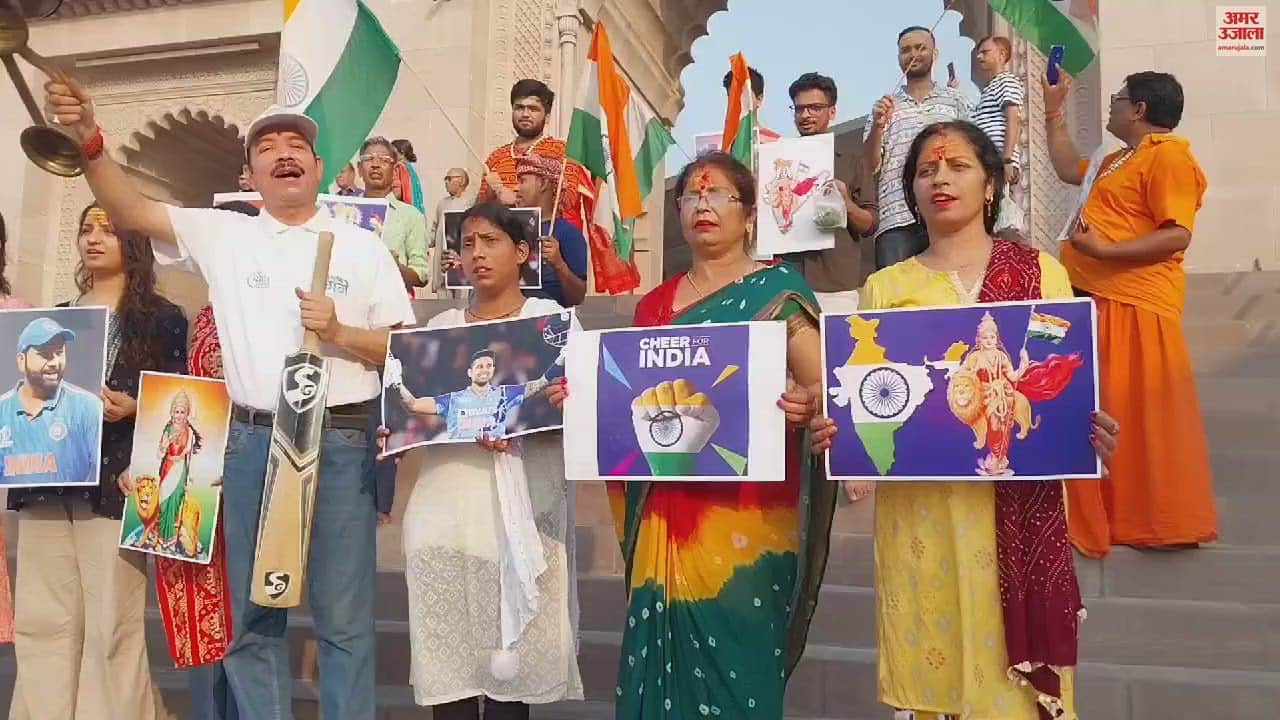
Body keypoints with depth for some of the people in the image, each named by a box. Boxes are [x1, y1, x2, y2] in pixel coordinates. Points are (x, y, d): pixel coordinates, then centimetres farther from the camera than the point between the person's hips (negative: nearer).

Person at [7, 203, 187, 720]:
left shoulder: (162, 318, 5)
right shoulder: (54, 317, 20)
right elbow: (32, 383, 23)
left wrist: (134, 409, -17)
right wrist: (23, 407, 2)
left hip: (113, 481, -5)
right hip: (46, 479, 5)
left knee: (112, 622, -4)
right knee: (42, 621, 6)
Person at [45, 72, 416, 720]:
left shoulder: (362, 246, 7)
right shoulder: (224, 235, 11)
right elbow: (131, 211, 2)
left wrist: (340, 334, -10)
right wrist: (88, 140, -11)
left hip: (341, 442, -2)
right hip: (252, 441, 2)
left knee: (343, 616, 5)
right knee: (251, 615, 11)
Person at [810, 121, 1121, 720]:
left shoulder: (1041, 272, 8)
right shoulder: (885, 286, 10)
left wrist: (1091, 433, -14)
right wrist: (835, 428, -13)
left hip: (1019, 504, 0)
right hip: (920, 508, 1)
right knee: (929, 670, 5)